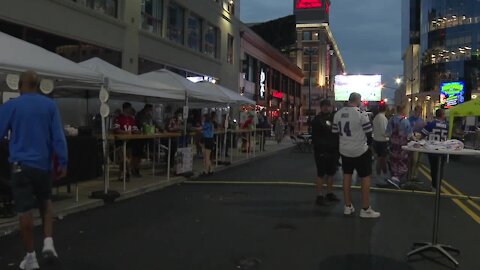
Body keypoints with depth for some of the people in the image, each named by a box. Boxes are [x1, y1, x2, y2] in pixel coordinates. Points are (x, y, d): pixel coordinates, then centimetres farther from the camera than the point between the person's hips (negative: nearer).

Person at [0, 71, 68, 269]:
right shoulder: (50, 105, 0)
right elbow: (58, 136, -4)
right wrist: (62, 162, 0)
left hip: (21, 164, -2)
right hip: (44, 163, 2)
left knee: (25, 210, 4)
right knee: (45, 202, 22)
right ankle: (48, 242, 8)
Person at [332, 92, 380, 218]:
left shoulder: (338, 113, 3)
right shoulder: (361, 113, -16)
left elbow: (335, 132, 10)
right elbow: (368, 132, -11)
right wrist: (368, 143, 10)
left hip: (344, 150, 6)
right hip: (360, 150, -6)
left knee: (347, 176, 14)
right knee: (366, 177, 4)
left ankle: (348, 206, 20)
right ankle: (365, 209, 7)